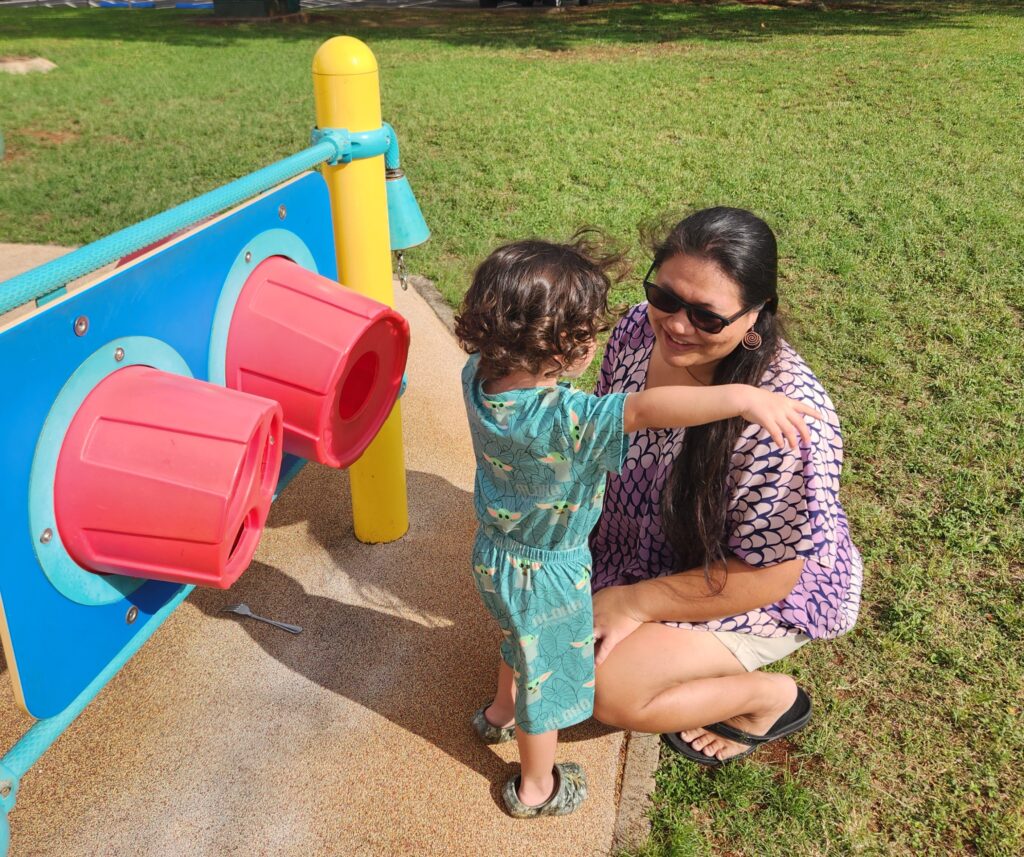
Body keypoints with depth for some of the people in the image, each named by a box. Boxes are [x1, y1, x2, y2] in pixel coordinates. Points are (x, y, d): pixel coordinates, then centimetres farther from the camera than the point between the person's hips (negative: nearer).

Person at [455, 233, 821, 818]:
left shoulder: (481, 375, -17)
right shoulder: (559, 419, -41)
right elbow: (649, 409, -50)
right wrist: (742, 396, -52)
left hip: (497, 552, 8)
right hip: (544, 576, -7)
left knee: (526, 643, 37)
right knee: (549, 676, 20)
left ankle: (501, 713, 65)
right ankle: (537, 788, 45)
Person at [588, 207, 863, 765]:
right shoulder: (639, 328, -16)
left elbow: (765, 576, -27)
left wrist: (634, 603, -21)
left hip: (756, 593, -6)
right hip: (651, 547, 7)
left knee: (607, 688, -19)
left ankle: (771, 697, 5)